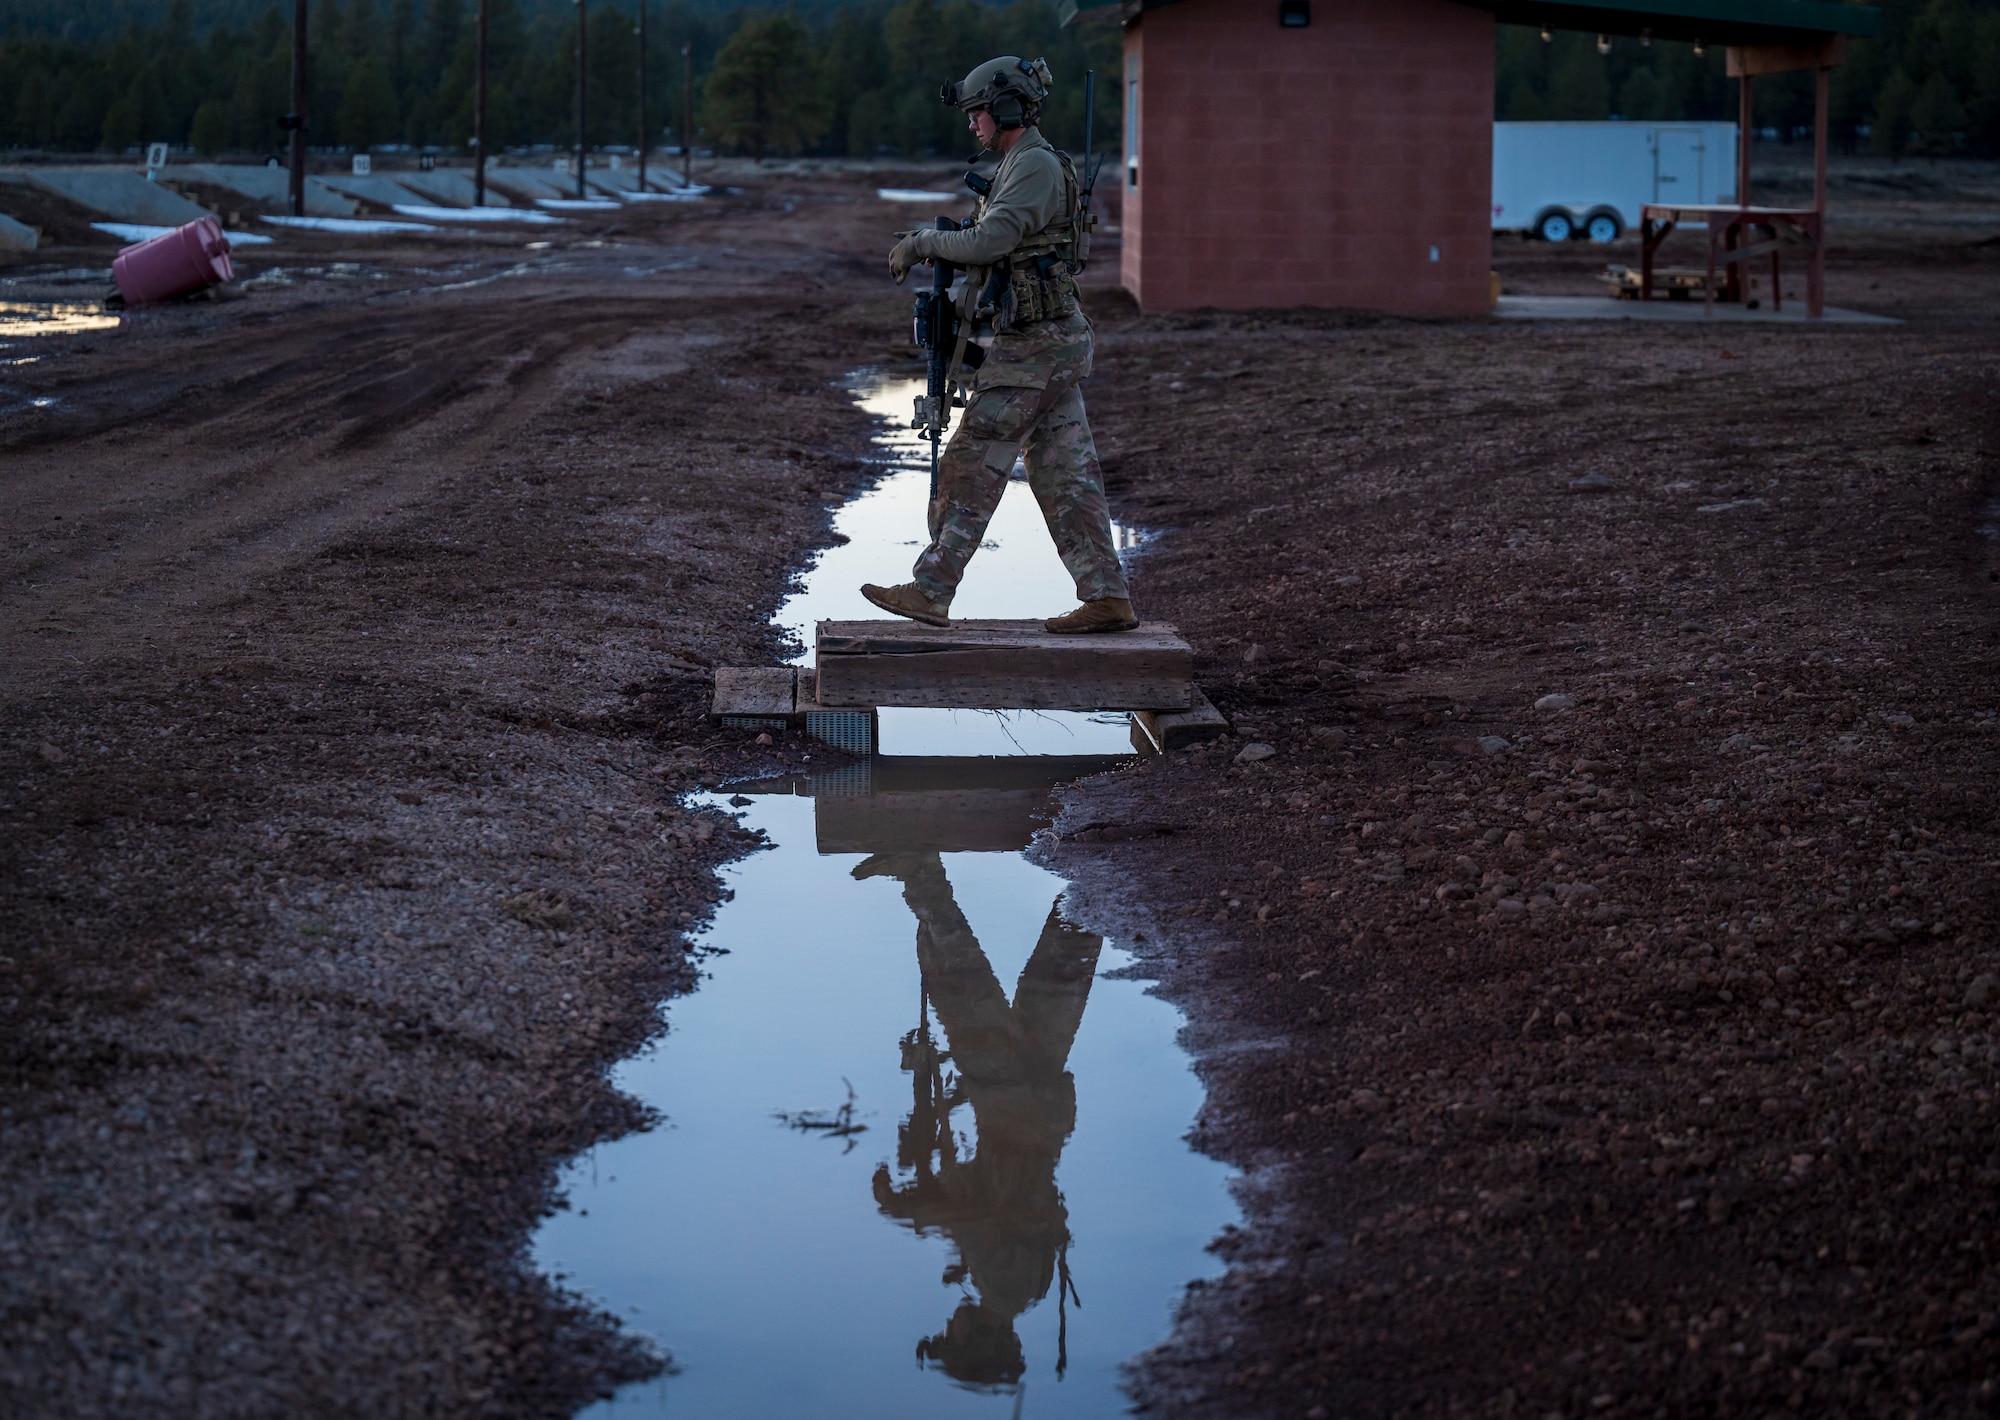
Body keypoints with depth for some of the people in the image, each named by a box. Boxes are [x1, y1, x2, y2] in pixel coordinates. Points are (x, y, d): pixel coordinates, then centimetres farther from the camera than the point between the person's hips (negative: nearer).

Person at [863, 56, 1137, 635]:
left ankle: (930, 590, 1)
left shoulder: (1036, 165, -14)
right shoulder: (1023, 165, 19)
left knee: (973, 467, -4)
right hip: (1054, 341, 10)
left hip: (1033, 345, -10)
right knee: (1065, 475, 7)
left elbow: (988, 242, -22)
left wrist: (923, 242, -8)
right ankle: (1106, 597, 5)